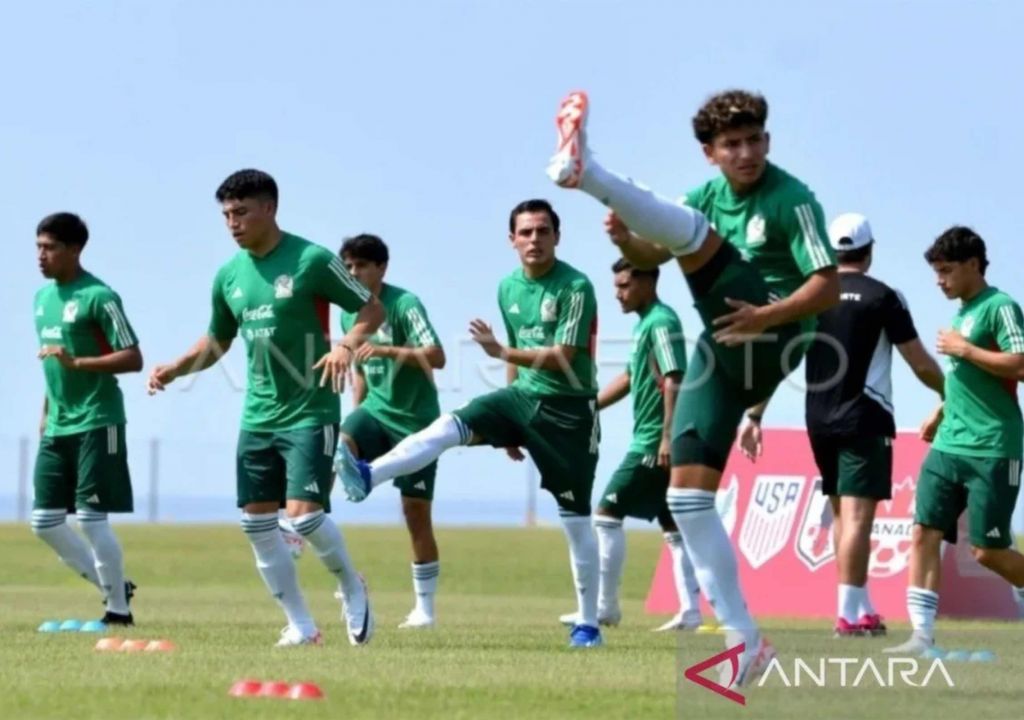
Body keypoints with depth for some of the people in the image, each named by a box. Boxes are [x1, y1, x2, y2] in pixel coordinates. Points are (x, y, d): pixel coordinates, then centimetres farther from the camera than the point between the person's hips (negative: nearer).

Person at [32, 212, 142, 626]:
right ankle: (113, 586, 19)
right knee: (45, 522, 6)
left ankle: (119, 609, 4)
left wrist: (76, 362, -26)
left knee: (91, 517, -8)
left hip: (95, 424, -8)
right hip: (57, 426, 8)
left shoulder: (98, 297, -12)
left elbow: (133, 359, -16)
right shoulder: (43, 296, 13)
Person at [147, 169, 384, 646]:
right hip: (258, 416, 7)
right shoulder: (228, 276, 8)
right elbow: (217, 341, 21)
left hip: (310, 413, -7)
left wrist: (347, 345, -25)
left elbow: (371, 309, -7)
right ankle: (301, 626, 13)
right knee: (257, 523, 3)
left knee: (304, 514, -17)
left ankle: (351, 589, 12)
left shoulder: (311, 261, -11)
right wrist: (175, 369, 4)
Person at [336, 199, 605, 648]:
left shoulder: (575, 287, -13)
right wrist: (509, 429, 22)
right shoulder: (509, 288, 8)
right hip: (523, 396, 5)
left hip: (568, 408, -5)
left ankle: (588, 623, 7)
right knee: (450, 427, -20)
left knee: (576, 519, -1)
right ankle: (368, 477, -39)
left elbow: (562, 355, -21)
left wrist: (502, 352, -30)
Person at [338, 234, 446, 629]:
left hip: (415, 420, -5)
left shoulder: (404, 304, -13)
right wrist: (357, 413, 17)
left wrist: (387, 350, -33)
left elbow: (436, 356, -24)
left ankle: (425, 607, 8)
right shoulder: (349, 314, 8)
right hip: (375, 411, 5)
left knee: (416, 511, -1)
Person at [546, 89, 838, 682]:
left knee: (694, 232, -21)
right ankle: (745, 640, -3)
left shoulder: (791, 199, -6)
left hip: (772, 341, -7)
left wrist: (767, 316, -28)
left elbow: (828, 287, -13)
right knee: (687, 494, -4)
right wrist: (626, 238, -9)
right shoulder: (708, 198, 16)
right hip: (722, 353, 7)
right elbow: (650, 255, 14)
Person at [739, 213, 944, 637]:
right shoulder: (883, 298, -5)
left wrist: (755, 416, 7)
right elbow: (922, 366, -2)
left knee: (842, 515, 15)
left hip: (819, 423, 5)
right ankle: (849, 617, -14)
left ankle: (863, 611, 19)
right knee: (857, 516, -8)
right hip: (865, 419, -5)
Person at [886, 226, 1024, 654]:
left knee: (987, 550, -5)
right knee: (924, 531, -4)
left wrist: (964, 349, -17)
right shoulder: (962, 311, 17)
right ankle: (922, 634, -6)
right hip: (949, 444, 8)